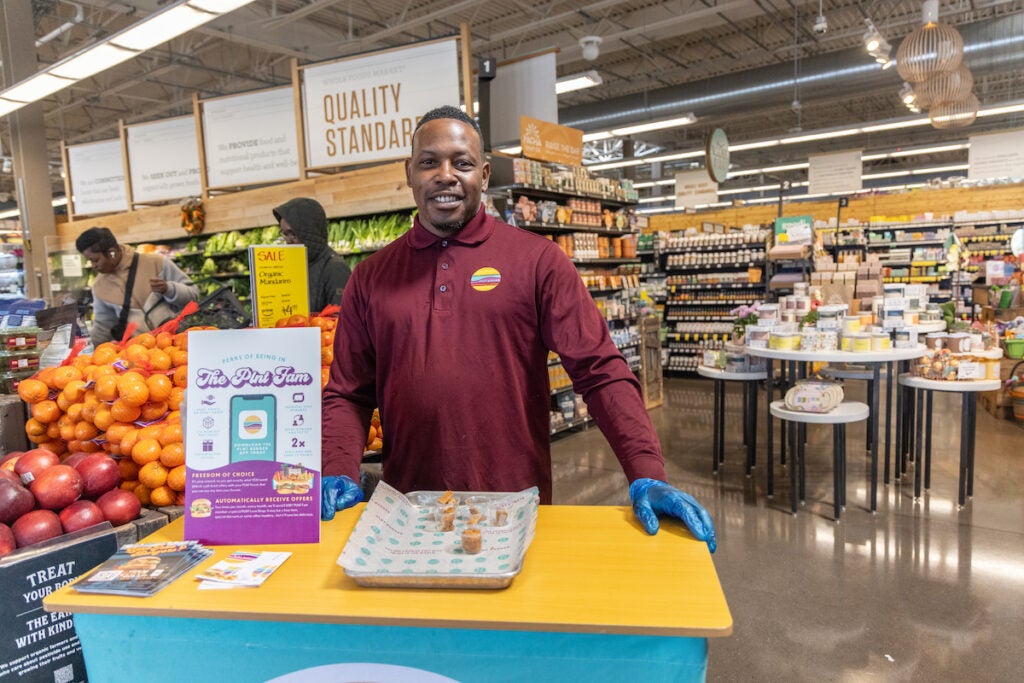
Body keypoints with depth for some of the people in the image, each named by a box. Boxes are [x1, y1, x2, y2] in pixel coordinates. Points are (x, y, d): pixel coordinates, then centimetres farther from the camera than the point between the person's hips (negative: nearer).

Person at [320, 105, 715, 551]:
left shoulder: (537, 259, -3)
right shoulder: (371, 277, 6)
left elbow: (600, 371, -7)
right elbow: (348, 393, 7)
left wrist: (647, 477, -16)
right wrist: (340, 476, -8)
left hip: (518, 510, -2)